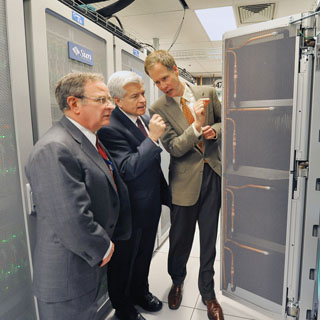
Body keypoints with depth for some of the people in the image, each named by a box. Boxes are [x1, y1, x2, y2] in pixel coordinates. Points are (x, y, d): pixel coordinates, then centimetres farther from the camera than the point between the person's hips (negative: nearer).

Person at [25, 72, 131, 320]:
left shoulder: (89, 138, 6)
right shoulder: (55, 150, -27)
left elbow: (111, 187, 14)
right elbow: (72, 221, -31)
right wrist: (103, 248, -15)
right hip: (69, 278, -8)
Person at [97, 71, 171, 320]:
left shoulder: (146, 119, 3)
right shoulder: (110, 128, -23)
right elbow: (128, 170, -31)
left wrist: (165, 193, 18)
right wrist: (153, 138, -33)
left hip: (151, 204, 8)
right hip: (129, 211, -7)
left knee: (144, 254, 26)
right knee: (124, 261, 16)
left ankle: (140, 291, 52)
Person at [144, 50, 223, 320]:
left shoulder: (207, 92, 2)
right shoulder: (159, 108, -6)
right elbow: (173, 148, -13)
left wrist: (215, 130, -10)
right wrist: (197, 126, -25)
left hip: (213, 173, 2)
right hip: (185, 179, -2)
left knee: (209, 239, 14)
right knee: (180, 239, 13)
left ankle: (207, 292, 36)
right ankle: (177, 281, 44)